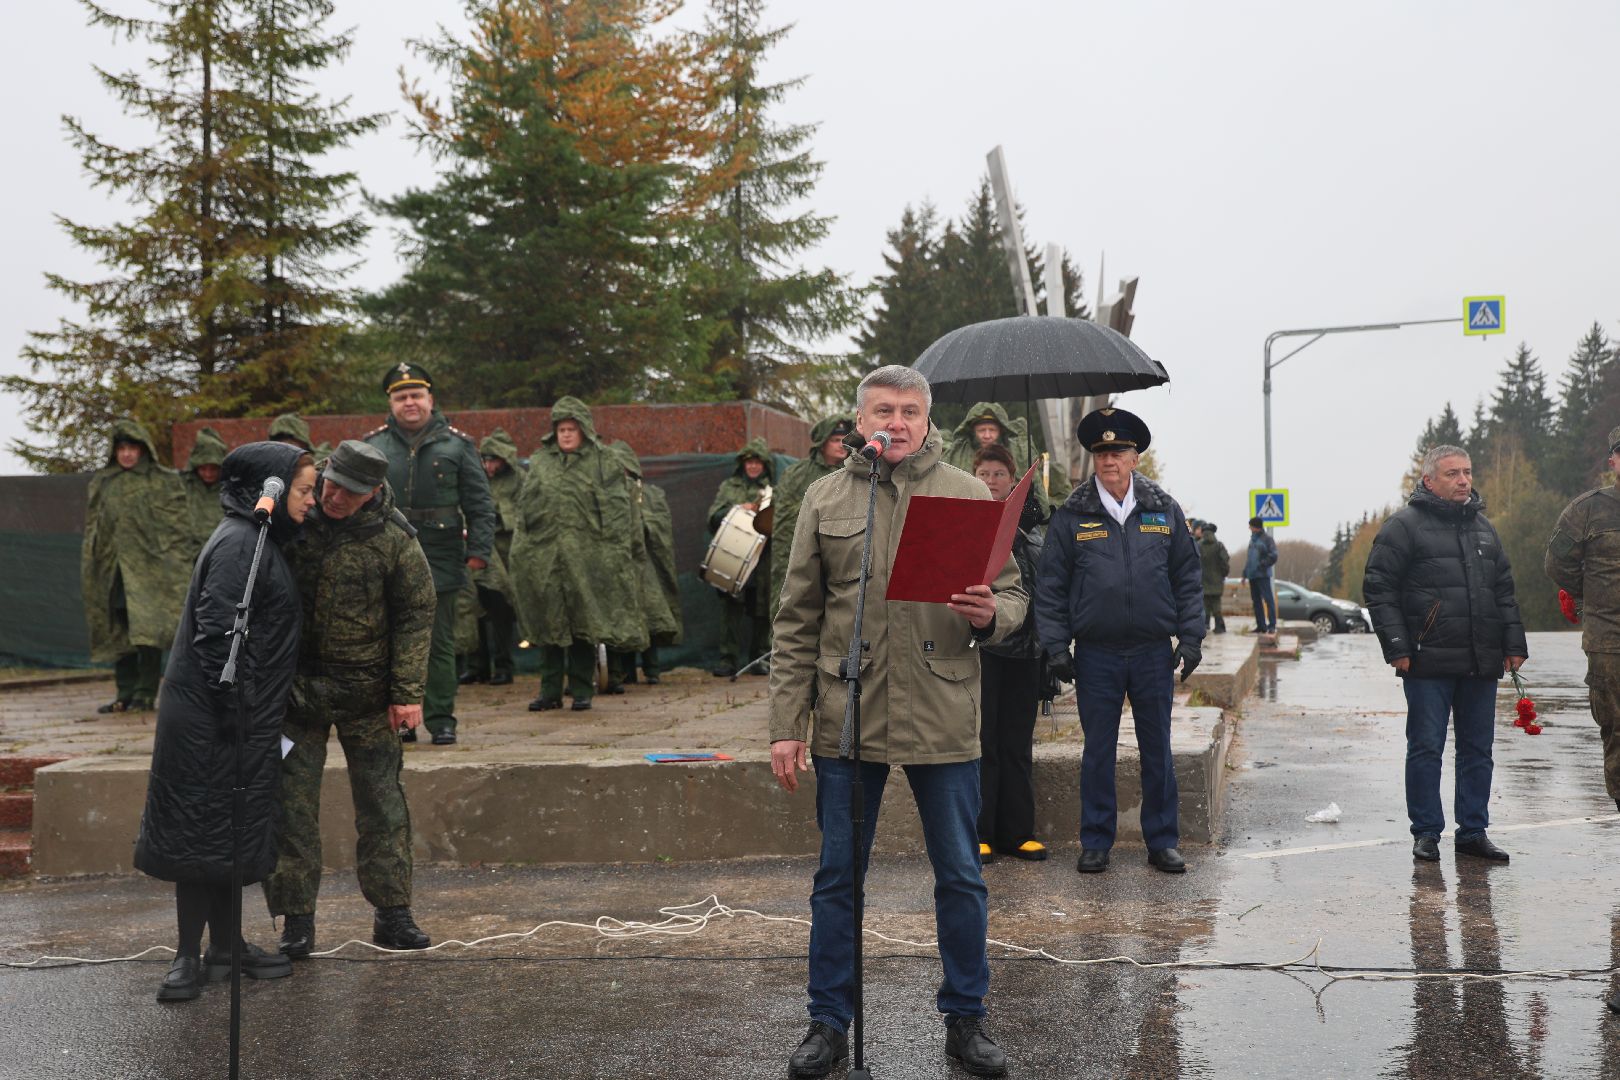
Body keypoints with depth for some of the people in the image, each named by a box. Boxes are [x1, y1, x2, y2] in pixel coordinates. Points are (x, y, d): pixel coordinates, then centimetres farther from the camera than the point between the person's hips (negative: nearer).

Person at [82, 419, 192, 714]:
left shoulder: (163, 481, 2)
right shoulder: (102, 482, 15)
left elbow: (179, 524, -1)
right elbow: (92, 526, 17)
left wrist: (174, 564, -9)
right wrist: (89, 567, 11)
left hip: (149, 567, -4)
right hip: (113, 568, 5)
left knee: (147, 631, -9)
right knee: (119, 632, 7)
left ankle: (146, 693, -2)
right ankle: (125, 693, 13)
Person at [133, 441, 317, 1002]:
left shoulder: (262, 542, 16)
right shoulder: (238, 544, -15)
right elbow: (216, 634, -22)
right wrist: (233, 711, -23)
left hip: (245, 718, 10)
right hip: (213, 721, -10)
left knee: (234, 832, 14)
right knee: (206, 830, -3)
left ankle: (226, 945, 24)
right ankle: (189, 956, 6)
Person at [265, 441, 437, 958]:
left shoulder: (394, 539, -9)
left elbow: (416, 614, -5)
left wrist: (407, 692, -8)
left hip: (365, 688, -1)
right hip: (293, 682, 1)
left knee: (382, 803, 5)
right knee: (291, 803, 3)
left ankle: (392, 913, 16)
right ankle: (296, 920, 12)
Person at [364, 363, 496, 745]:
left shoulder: (456, 444, 5)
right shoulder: (371, 446, 8)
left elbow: (479, 503, 3)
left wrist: (479, 549, -7)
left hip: (439, 561, -1)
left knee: (440, 644, 4)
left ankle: (441, 719, 11)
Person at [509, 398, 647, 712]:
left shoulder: (605, 462, 4)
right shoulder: (540, 462, 15)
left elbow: (618, 509, -1)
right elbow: (524, 506, 16)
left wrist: (615, 552, -10)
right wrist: (520, 547, 8)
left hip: (587, 557, -3)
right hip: (544, 556, 3)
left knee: (584, 624, 0)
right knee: (549, 623, 5)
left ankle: (582, 689, 10)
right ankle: (550, 689, 13)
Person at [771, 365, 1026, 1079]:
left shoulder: (969, 496, 4)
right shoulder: (825, 499, 6)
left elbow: (1013, 596, 7)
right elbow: (797, 622, 6)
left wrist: (990, 616, -18)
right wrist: (788, 723, 1)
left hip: (943, 719, 0)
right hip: (846, 718, 1)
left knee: (960, 878, 8)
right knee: (838, 878, 9)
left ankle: (966, 1018, 24)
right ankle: (830, 1023, 22)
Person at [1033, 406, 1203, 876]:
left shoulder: (1164, 510, 5)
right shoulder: (1071, 516, 1)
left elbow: (1187, 577, 9)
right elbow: (1050, 585, 2)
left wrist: (1191, 636, 2)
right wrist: (1055, 646, -4)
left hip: (1154, 652, 1)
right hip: (1096, 655, -1)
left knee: (1157, 749, 8)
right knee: (1098, 750, 6)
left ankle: (1162, 842, 18)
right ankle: (1095, 843, 16)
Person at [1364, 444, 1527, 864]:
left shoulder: (1483, 527, 17)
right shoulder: (1404, 526, -3)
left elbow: (1504, 590, 22)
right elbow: (1378, 589, -6)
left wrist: (1514, 644, 14)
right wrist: (1397, 648, -12)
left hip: (1481, 663, 6)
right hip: (1429, 663, -6)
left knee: (1478, 749, 9)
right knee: (1426, 747, -1)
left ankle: (1473, 832, 18)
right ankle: (1426, 833, 9)